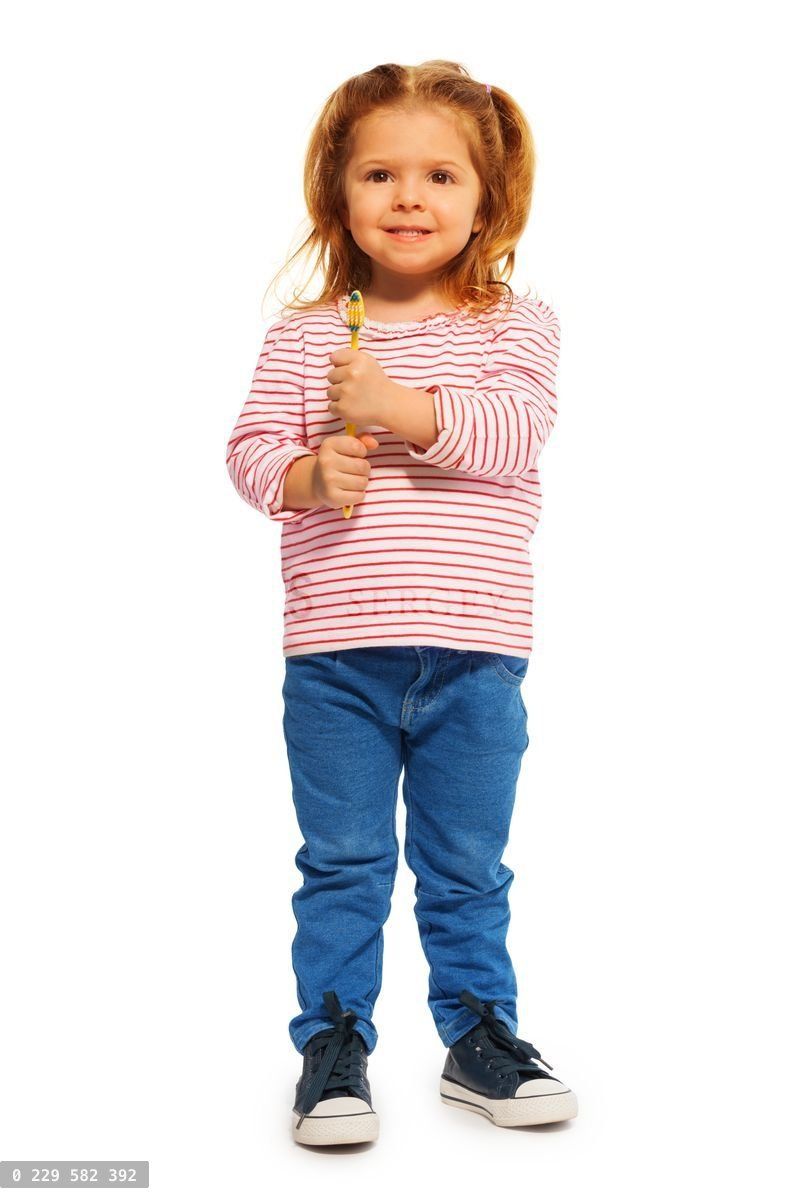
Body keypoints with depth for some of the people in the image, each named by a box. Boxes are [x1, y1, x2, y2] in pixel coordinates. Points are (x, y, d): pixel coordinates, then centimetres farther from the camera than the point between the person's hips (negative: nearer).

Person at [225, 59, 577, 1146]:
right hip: (334, 653, 0)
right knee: (342, 862, 8)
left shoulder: (516, 327, 4)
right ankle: (333, 1042, 23)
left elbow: (511, 431, -13)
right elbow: (250, 448, 1)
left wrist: (398, 405, -25)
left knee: (468, 865, 13)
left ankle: (479, 1032, 30)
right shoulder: (304, 335, 5)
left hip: (475, 654, 0)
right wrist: (307, 474, -20)